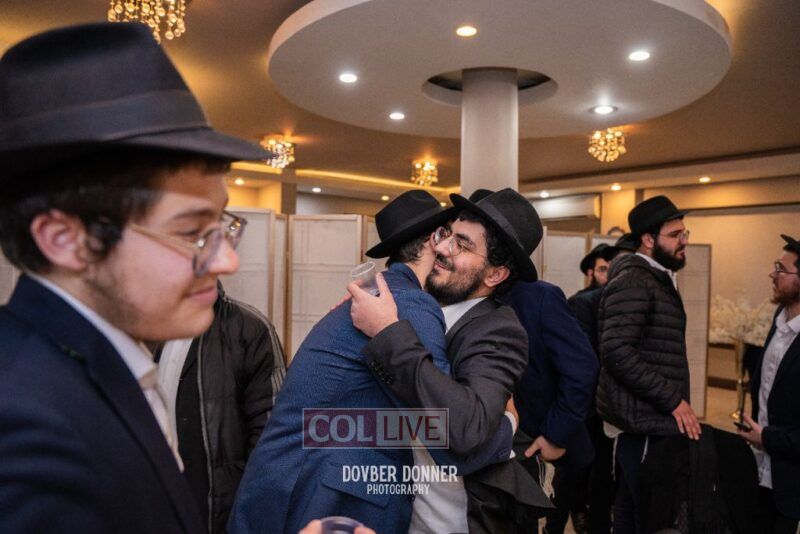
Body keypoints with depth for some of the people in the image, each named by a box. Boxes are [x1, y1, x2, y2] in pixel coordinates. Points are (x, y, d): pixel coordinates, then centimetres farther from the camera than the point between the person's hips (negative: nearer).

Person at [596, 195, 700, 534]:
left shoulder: (659, 279, 16)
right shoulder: (633, 281, -15)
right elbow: (617, 352, -26)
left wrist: (674, 400, 14)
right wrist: (673, 399, -19)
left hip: (651, 416, 10)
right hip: (643, 420, -10)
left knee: (633, 506, 18)